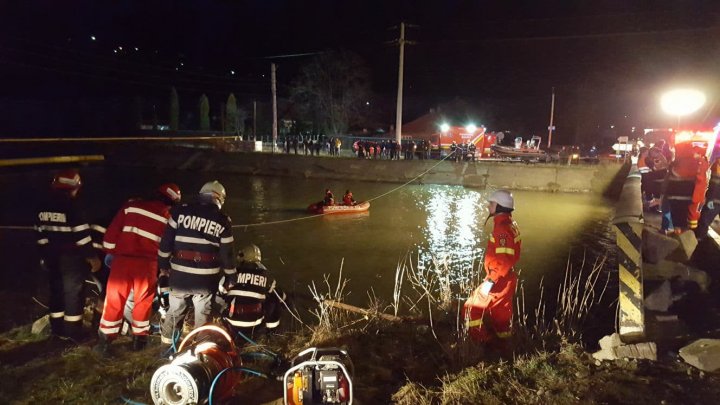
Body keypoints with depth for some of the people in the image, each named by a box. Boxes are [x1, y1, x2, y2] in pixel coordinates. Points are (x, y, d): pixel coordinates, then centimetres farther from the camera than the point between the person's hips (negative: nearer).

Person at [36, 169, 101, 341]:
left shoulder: (45, 208, 5)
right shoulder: (73, 207, -18)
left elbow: (41, 235, 11)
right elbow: (82, 236, -19)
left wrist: (43, 256, 21)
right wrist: (93, 257, -11)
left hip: (51, 257, 7)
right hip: (71, 258, -7)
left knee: (56, 291, 17)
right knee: (73, 293, 2)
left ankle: (57, 329, 27)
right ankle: (73, 332, 9)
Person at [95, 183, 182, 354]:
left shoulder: (131, 205, 6)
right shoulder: (168, 217, 4)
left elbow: (112, 230, 5)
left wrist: (110, 252, 16)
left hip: (122, 259, 1)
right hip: (147, 263, -1)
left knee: (114, 300, 11)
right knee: (143, 301, 16)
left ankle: (104, 340, 17)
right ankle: (139, 338, 25)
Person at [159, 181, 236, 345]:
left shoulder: (180, 211, 0)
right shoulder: (223, 221, -1)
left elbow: (166, 241, 0)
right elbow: (226, 253, 1)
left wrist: (163, 264, 12)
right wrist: (231, 276, 11)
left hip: (179, 274, 2)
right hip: (206, 277, -1)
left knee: (175, 310, 21)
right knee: (203, 315, 13)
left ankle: (166, 343, 35)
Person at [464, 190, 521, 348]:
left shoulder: (502, 229, -23)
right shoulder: (510, 225, 8)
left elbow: (504, 260, -29)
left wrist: (490, 281, -24)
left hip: (499, 281, -10)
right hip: (506, 279, 10)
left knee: (473, 308, -2)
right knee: (501, 315, 19)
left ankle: (483, 344, 5)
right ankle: (500, 346, 32)